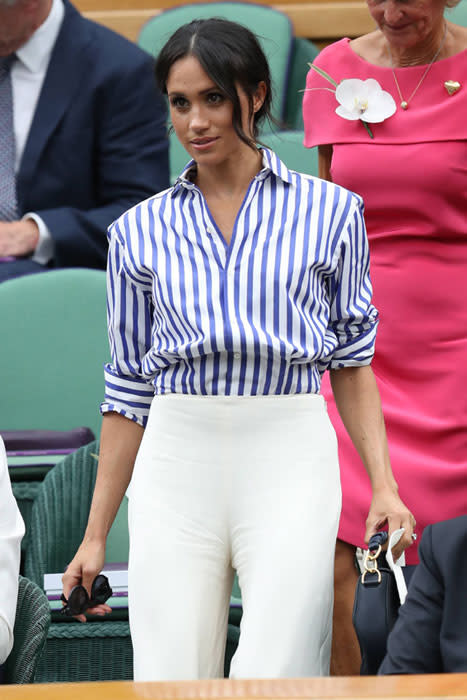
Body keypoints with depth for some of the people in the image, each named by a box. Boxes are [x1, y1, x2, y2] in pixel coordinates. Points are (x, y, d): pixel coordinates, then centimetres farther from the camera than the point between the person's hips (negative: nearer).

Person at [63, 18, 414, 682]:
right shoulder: (141, 230, 11)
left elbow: (353, 359, 11)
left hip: (291, 457, -2)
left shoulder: (329, 211, 6)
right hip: (177, 460, 2)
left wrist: (384, 487, -1)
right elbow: (129, 388, 15)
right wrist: (95, 536, 13)